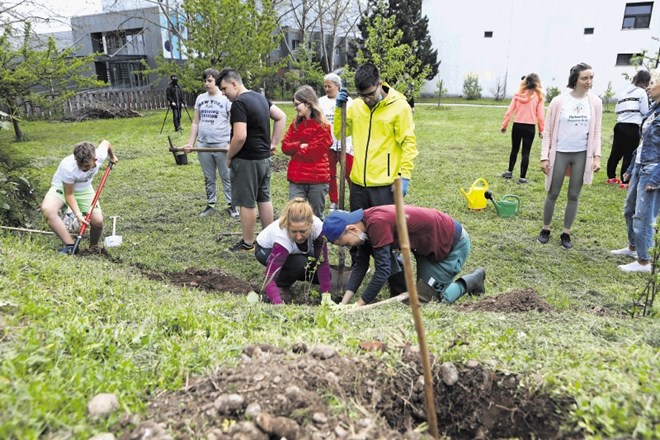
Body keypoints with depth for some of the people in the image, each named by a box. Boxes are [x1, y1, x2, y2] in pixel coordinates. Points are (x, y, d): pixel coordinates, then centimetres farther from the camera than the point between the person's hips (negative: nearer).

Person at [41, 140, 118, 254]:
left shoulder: (100, 155, -28)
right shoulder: (68, 168, -36)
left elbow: (105, 142, -3)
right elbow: (69, 194, -25)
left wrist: (112, 157, 18)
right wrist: (78, 215, -36)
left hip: (84, 189, 3)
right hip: (62, 187, -3)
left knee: (98, 221, -17)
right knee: (47, 209, -34)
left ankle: (93, 248, 13)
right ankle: (70, 245, -28)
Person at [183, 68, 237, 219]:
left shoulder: (226, 99, -3)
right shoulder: (200, 99, 11)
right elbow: (196, 123, 14)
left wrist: (231, 144, -16)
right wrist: (190, 143, 8)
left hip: (221, 145, -5)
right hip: (203, 145, 5)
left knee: (226, 177, 3)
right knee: (209, 178, 12)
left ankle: (231, 205, 13)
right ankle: (211, 205, 22)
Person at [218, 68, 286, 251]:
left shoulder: (239, 103, -18)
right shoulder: (260, 97, 10)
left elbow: (240, 136, -26)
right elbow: (281, 117, 16)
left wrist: (229, 156, -11)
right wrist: (273, 143, 12)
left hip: (246, 160, -9)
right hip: (264, 158, 9)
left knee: (247, 202, 2)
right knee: (264, 198, 15)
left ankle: (247, 242, 14)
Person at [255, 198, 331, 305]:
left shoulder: (317, 226, -35)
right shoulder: (282, 236, -43)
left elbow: (322, 263, -28)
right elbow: (269, 279, -46)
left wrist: (326, 297, -32)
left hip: (295, 251, 4)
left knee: (320, 275, -9)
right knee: (300, 263, -32)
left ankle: (290, 274, 15)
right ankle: (280, 285, -5)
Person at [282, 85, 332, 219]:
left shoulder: (322, 126, -8)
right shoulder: (296, 123, 11)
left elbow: (314, 152, -14)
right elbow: (285, 146, 6)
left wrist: (295, 149, -1)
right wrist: (300, 145, -11)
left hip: (317, 179, -4)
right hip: (296, 179, 4)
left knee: (317, 217, 10)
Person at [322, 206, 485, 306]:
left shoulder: (376, 223, -34)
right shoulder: (365, 224, -5)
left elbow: (382, 270, -33)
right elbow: (360, 265, -3)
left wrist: (358, 305, -24)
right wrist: (343, 303, -10)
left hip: (454, 243, -9)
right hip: (429, 245, 9)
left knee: (424, 298, -3)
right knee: (424, 292, 17)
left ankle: (471, 281, 13)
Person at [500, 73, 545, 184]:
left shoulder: (518, 95, 1)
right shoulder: (538, 96, -4)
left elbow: (509, 112, -1)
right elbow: (540, 116, -4)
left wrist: (504, 125, 7)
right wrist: (541, 130, 5)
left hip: (517, 125, 2)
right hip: (529, 127, -2)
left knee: (514, 149, 19)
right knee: (526, 152, 4)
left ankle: (509, 171, 28)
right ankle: (522, 177, 6)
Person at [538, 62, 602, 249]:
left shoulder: (595, 102, 1)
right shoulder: (559, 101, -8)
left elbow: (596, 132, 5)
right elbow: (547, 131, -4)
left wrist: (597, 156, -4)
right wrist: (544, 157, -9)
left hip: (582, 154, 2)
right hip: (560, 153, -2)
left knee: (574, 196, 8)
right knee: (552, 194, 6)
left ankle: (566, 233, 20)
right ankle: (545, 229, 22)